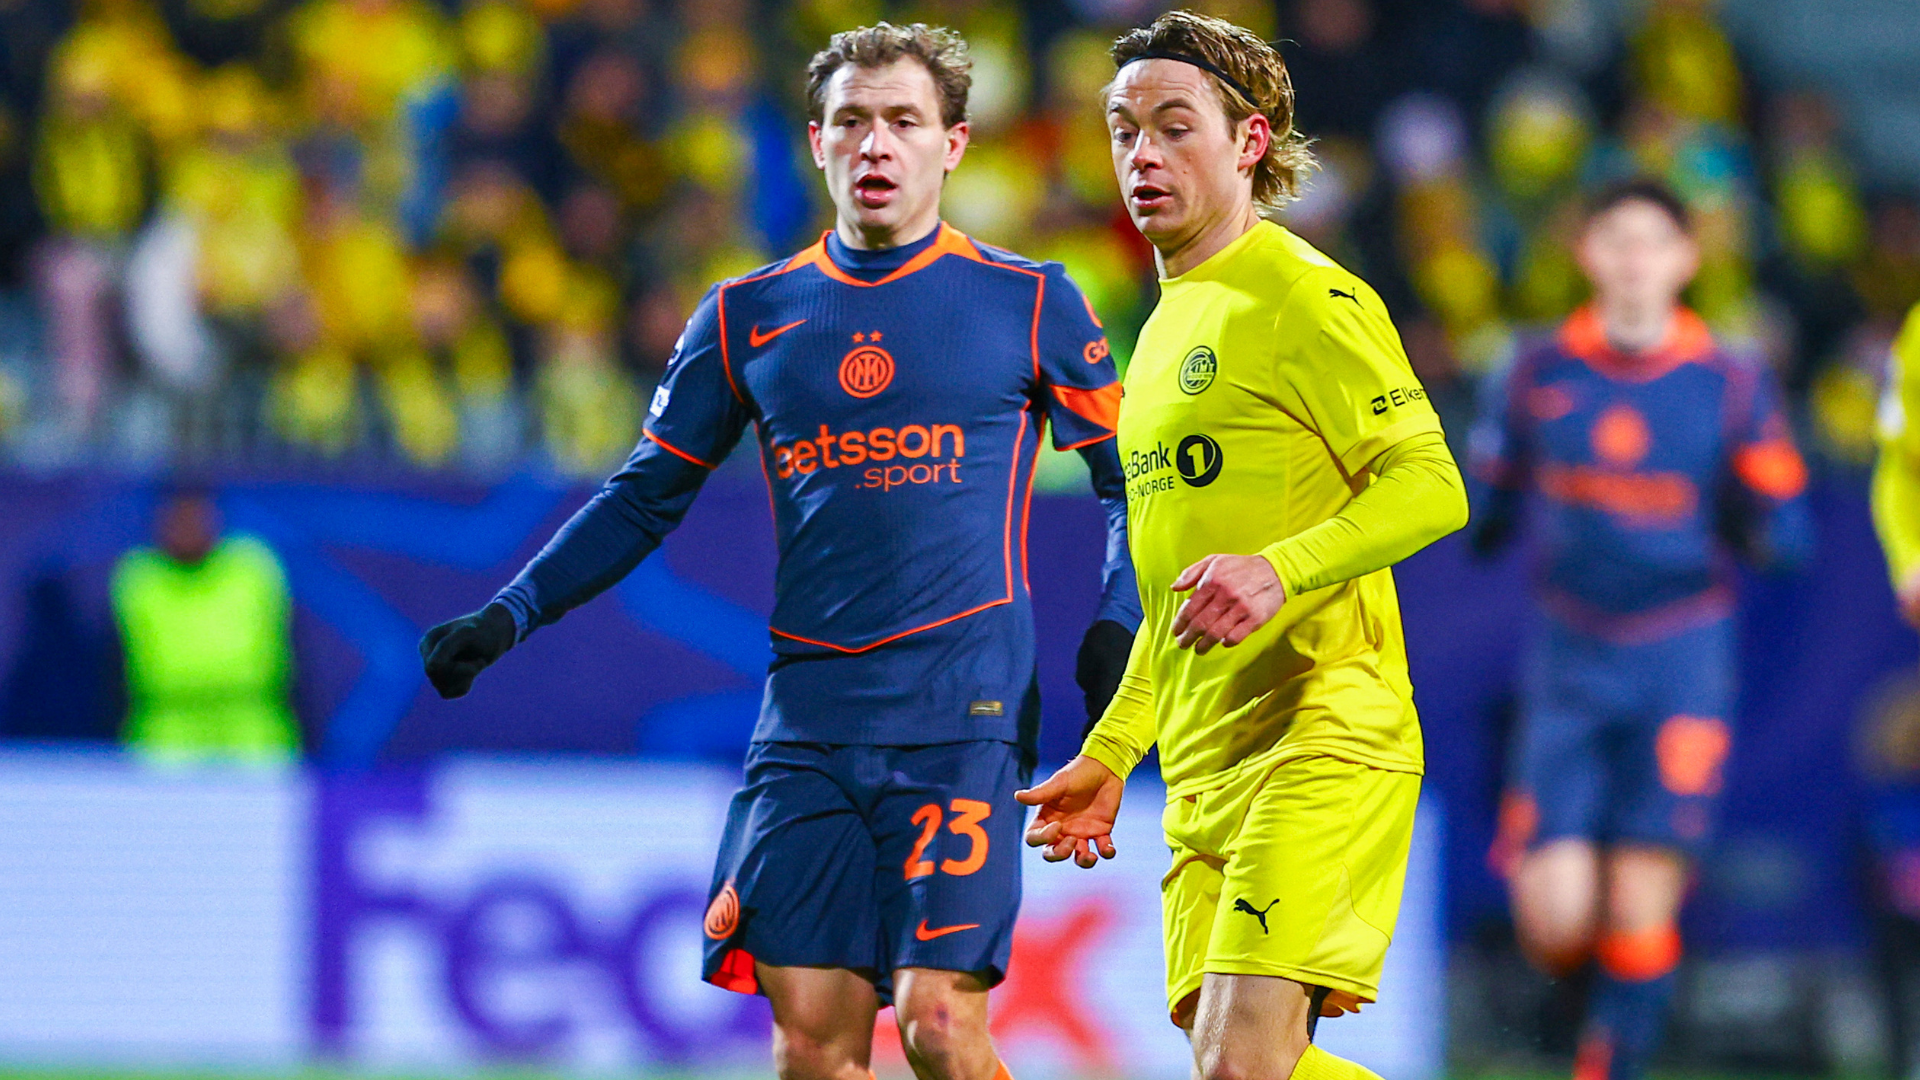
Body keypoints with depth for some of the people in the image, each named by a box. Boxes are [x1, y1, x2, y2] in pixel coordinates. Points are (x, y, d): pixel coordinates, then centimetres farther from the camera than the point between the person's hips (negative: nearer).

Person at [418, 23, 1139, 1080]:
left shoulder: (1030, 305, 4)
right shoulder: (748, 317, 12)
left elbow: (1131, 477, 11)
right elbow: (644, 497, 19)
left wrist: (1117, 626, -6)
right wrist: (508, 615, 9)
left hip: (963, 712, -3)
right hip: (807, 711, 3)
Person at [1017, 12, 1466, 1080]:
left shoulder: (1305, 298, -6)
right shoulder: (1168, 329, 22)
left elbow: (1431, 487, -14)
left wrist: (1281, 570, -29)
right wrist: (1109, 757, 25)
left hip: (1321, 741, -9)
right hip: (1205, 764, 9)